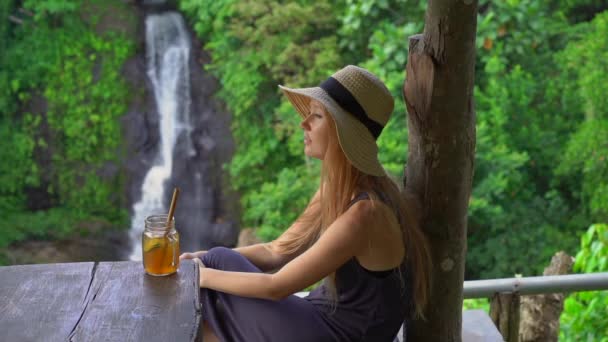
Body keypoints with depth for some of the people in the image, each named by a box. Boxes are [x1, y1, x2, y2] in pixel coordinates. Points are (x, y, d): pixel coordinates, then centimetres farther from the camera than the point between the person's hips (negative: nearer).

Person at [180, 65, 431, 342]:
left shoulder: (363, 214, -28)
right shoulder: (338, 187, 1)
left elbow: (276, 287, -23)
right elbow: (275, 252, 7)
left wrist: (203, 274, -10)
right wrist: (202, 259, -4)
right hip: (328, 318, 8)